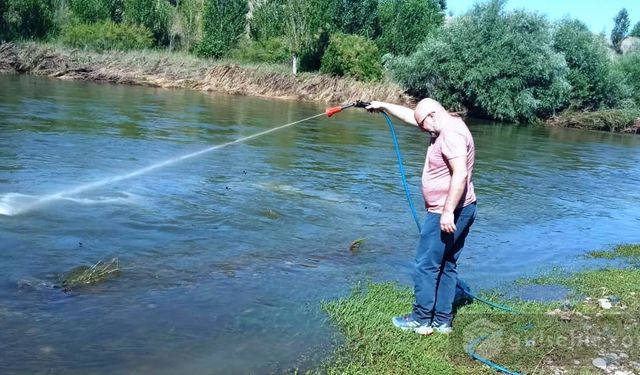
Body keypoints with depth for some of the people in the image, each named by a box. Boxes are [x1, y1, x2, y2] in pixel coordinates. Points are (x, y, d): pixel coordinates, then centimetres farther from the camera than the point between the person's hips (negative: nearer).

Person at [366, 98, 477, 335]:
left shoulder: (451, 134, -18)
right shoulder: (447, 127, 13)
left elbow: (460, 174, -27)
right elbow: (411, 116, 25)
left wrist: (448, 211, -28)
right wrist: (383, 106, 28)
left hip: (447, 214, -10)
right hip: (457, 212, 11)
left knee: (426, 266, -2)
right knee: (446, 266, 13)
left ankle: (421, 320, 8)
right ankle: (442, 321, 19)